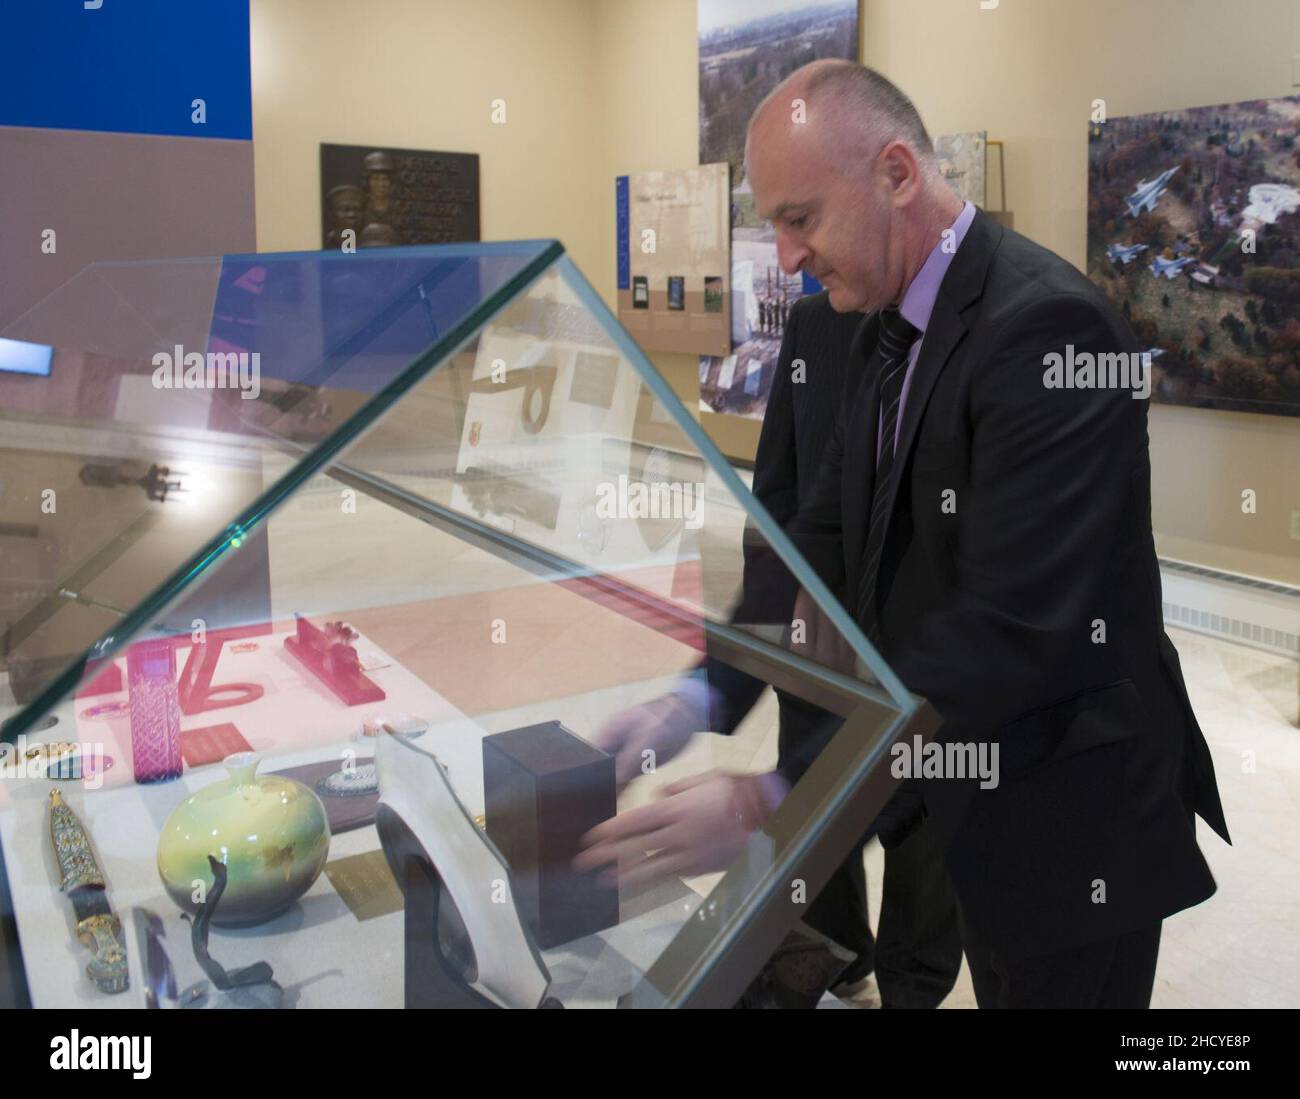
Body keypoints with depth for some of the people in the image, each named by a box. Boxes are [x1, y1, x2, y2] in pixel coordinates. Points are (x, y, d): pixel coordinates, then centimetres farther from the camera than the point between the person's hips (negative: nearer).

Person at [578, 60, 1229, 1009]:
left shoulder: (1043, 323, -24)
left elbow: (1012, 629, -30)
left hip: (1069, 822, -7)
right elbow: (830, 533, 3)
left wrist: (774, 803, -30)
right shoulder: (894, 330, 5)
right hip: (971, 798, 8)